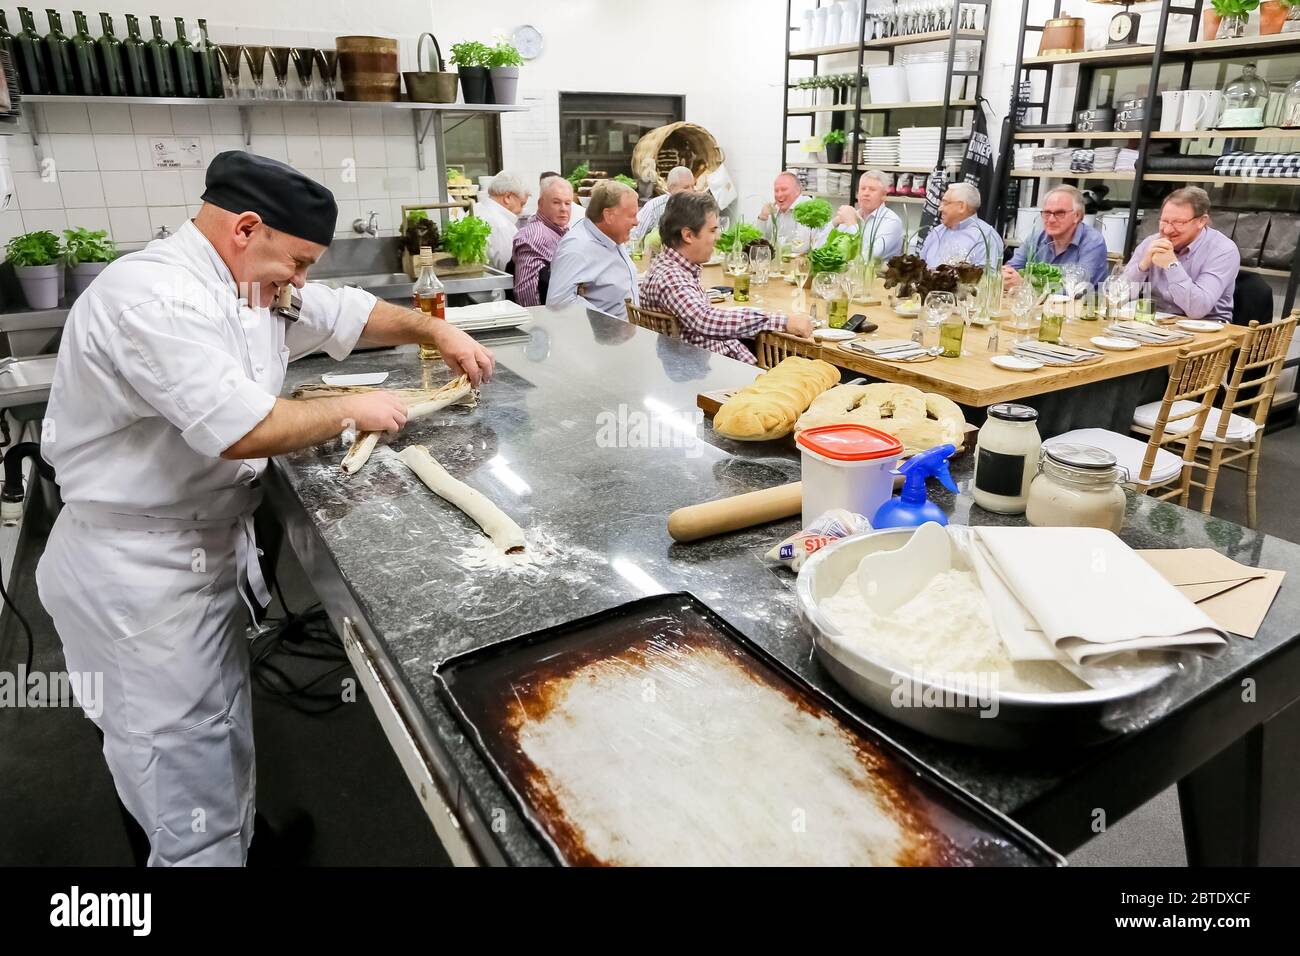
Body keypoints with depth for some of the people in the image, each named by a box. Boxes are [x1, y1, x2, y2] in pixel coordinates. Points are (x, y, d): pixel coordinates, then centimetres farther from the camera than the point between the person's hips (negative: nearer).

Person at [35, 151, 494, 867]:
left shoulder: (247, 287, 7)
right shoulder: (153, 297, -24)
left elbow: (349, 314, 18)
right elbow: (244, 429, -30)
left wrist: (438, 331, 7)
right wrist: (352, 411, -16)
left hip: (207, 549, 9)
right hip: (138, 572, -9)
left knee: (224, 745, 23)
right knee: (189, 773, 3)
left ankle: (233, 843, 40)